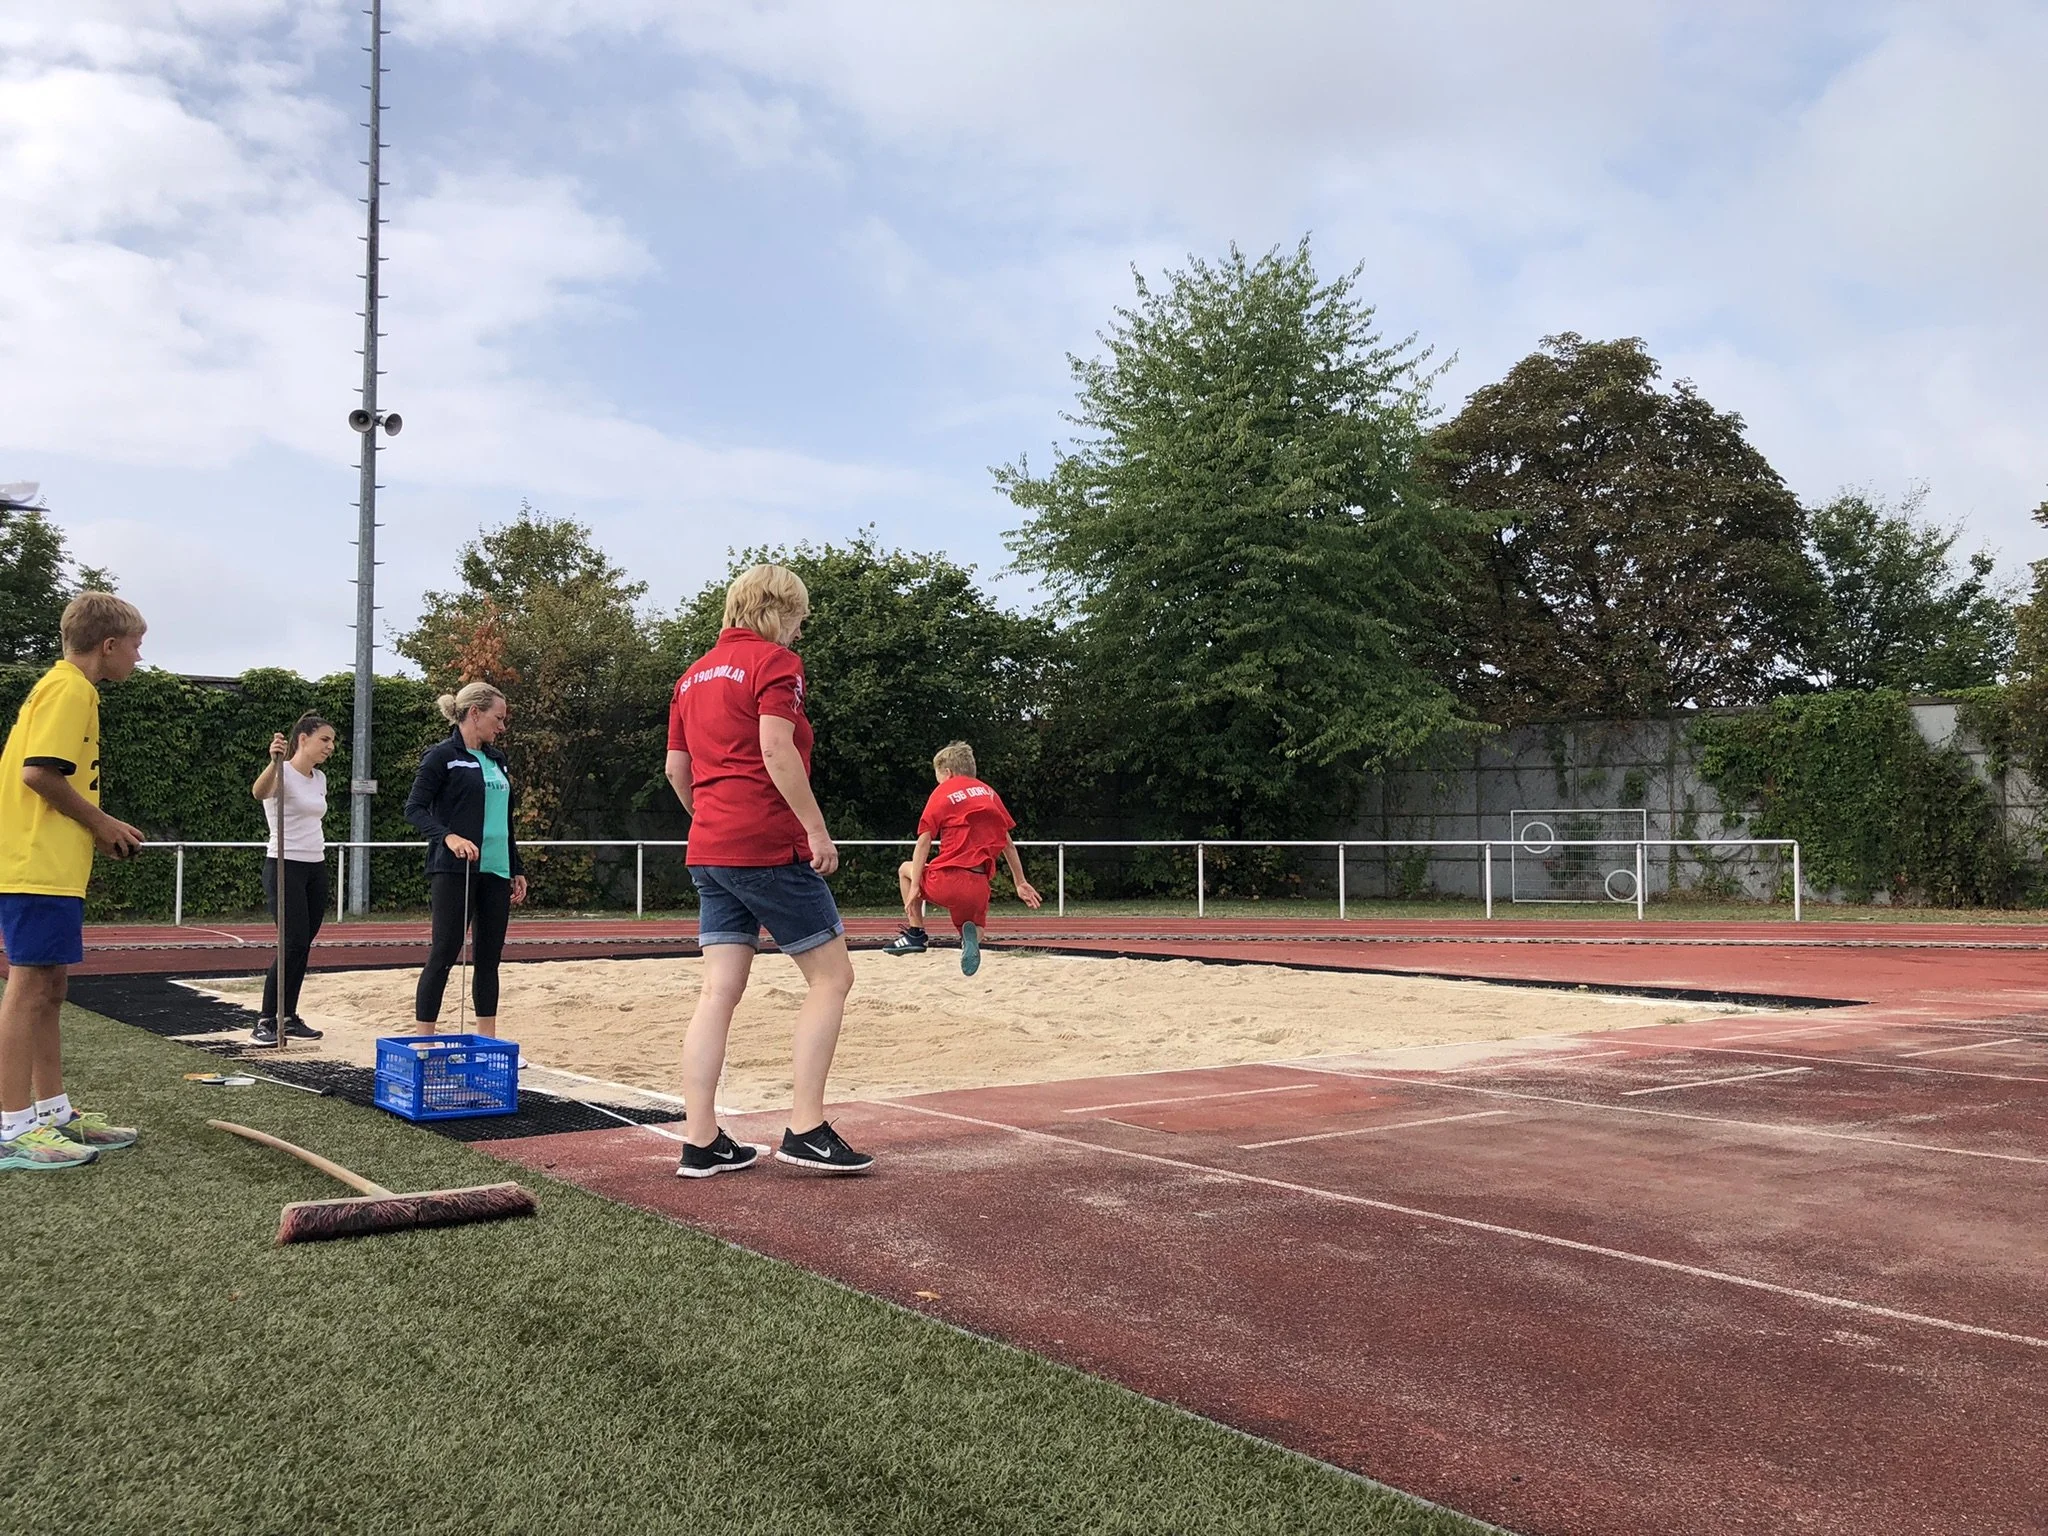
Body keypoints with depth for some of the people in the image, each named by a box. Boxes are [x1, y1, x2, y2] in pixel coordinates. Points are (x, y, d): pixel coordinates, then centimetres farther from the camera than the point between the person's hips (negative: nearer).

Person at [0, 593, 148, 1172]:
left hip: (51, 867, 10)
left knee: (49, 989, 13)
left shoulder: (62, 686, 20)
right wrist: (101, 822, -10)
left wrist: (97, 830, 14)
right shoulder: (70, 689, -11)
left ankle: (54, 1112, 21)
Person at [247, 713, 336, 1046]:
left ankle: (289, 1018, 17)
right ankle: (265, 1022, -6)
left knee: (303, 945, 9)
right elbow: (259, 791, -36)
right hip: (285, 867, -8)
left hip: (316, 869, 8)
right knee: (294, 944, -14)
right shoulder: (282, 774, -12)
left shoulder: (319, 779, 12)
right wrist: (274, 762, -54)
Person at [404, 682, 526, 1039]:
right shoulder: (443, 755, -4)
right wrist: (448, 836, -27)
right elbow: (414, 808, -11)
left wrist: (517, 870, 19)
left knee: (488, 957, 9)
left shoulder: (497, 760, 17)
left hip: (495, 872, 7)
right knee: (444, 953, -5)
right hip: (455, 871, -7)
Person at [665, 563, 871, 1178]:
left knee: (720, 990, 6)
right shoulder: (774, 661, -6)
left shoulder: (695, 674, 18)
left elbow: (675, 769, 18)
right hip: (770, 845, -8)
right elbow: (776, 749, -19)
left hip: (709, 850, 8)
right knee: (831, 975, 1)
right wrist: (817, 828, -17)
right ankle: (806, 1130, -2)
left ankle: (701, 1143, 6)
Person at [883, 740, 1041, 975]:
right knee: (975, 935, 26)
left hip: (946, 881, -3)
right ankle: (970, 935, -11)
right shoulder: (989, 793, 17)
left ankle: (916, 933, 18)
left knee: (905, 870, 28)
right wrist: (1021, 883, 25)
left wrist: (914, 887, -3)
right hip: (979, 887, 3)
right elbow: (1008, 844, 19)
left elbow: (924, 842, -2)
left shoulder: (943, 793, 5)